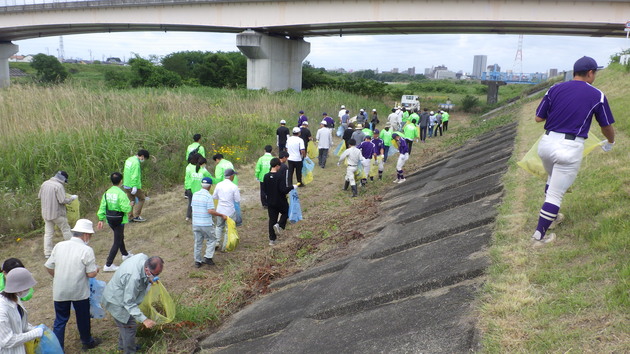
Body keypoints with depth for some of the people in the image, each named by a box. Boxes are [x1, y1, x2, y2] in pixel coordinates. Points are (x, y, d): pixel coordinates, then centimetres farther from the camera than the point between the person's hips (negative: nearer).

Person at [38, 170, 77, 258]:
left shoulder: (44, 184, 4)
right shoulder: (58, 186, -19)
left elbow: (39, 196, 13)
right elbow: (63, 200, -22)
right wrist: (72, 198, -6)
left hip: (46, 213, 6)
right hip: (57, 213, -6)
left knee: (48, 233, 10)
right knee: (66, 230, 9)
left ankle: (47, 252, 11)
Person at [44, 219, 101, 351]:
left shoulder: (59, 246, -4)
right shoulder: (87, 250, -17)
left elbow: (48, 267, 4)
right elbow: (91, 274, -16)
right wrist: (96, 269, 6)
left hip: (59, 291, 3)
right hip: (79, 292, -3)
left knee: (60, 320, 17)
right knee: (83, 318, 19)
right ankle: (87, 342, 38)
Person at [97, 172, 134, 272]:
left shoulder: (107, 193, 0)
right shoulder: (121, 194, -21)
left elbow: (102, 207, 2)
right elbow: (125, 208, -22)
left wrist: (101, 219, 7)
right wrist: (130, 205, -1)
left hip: (110, 220, 8)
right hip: (119, 220, -7)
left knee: (120, 237, 28)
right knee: (117, 242, 1)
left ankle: (125, 254, 48)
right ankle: (108, 265, 1)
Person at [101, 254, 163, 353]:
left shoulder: (144, 257, -19)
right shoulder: (134, 277, -42)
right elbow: (129, 303, -33)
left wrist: (149, 279, -11)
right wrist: (144, 319, -35)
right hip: (116, 302, -9)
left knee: (125, 324, 26)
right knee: (129, 326, 3)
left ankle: (122, 345, 46)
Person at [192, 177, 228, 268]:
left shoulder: (195, 195, 4)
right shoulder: (208, 196, -16)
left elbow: (193, 207, 12)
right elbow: (210, 211, -22)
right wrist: (221, 215, -12)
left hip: (195, 223, 6)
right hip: (206, 224, -6)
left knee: (198, 242, 14)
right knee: (212, 240, 13)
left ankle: (197, 261, 20)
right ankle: (208, 257, 6)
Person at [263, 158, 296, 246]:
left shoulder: (266, 176, -3)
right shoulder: (280, 176, -19)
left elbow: (264, 190, 6)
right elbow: (283, 190, -23)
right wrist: (292, 187, -9)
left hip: (270, 202, 5)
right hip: (280, 201, -4)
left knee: (272, 220, 11)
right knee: (285, 212, 23)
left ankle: (272, 240, 13)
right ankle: (279, 225, -3)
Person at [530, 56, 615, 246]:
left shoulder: (555, 89, 5)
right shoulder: (597, 95, 1)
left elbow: (538, 118, 7)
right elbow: (606, 126, 12)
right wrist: (610, 142, 33)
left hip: (547, 143, 4)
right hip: (570, 148, -4)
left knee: (553, 180, 31)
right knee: (556, 193, 2)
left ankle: (550, 215, 46)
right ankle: (539, 236, 6)